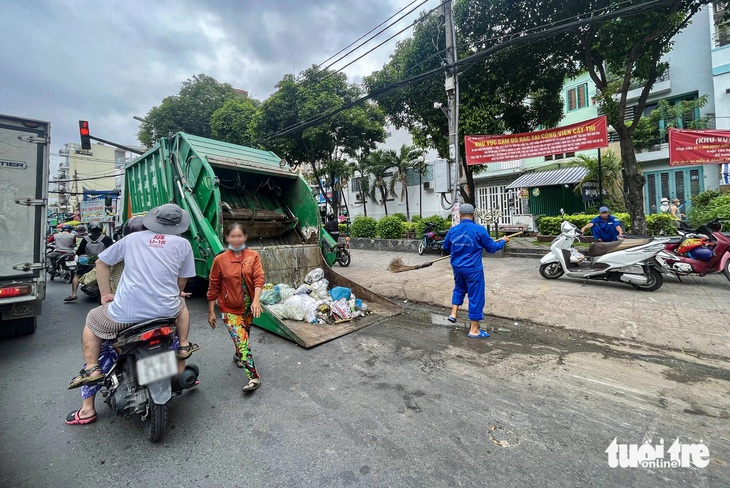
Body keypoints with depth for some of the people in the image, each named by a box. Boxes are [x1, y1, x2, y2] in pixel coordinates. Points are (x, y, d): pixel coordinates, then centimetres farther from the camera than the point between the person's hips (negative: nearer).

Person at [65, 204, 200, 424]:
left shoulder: (133, 238, 10)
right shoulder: (182, 243, 3)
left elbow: (101, 262, 20)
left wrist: (106, 294, 26)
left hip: (126, 312, 1)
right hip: (165, 310, 0)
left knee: (92, 322, 30)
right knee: (181, 304, 34)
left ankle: (92, 369, 18)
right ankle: (183, 346, 33)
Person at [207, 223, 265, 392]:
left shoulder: (253, 256, -5)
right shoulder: (220, 260, -7)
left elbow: (259, 278, -15)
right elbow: (213, 286, -2)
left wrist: (256, 300, -29)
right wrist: (211, 311, 0)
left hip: (248, 307, 3)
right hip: (229, 309, -2)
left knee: (243, 338, 23)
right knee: (242, 341, -9)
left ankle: (238, 356, 52)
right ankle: (254, 377, -1)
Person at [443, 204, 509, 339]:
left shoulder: (453, 230, 0)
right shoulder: (479, 229, -12)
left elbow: (446, 248, 13)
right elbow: (491, 248, -3)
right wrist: (503, 241, 16)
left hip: (457, 268, 5)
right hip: (473, 269, -4)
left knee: (459, 288, 30)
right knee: (476, 297, 5)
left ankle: (453, 313, 24)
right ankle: (474, 330, 13)